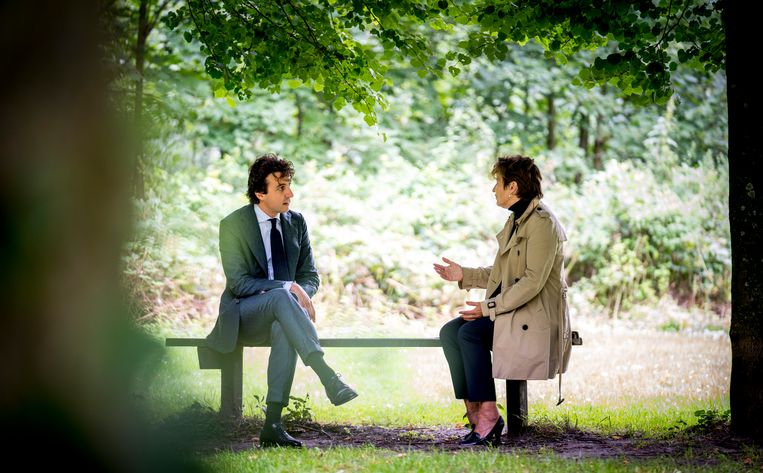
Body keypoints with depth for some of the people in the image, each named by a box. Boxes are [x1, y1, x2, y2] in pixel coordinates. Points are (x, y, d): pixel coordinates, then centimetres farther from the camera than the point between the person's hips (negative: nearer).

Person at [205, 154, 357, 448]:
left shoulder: (296, 222, 7)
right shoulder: (233, 225, -7)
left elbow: (310, 275, 11)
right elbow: (238, 283, -14)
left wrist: (302, 294, -14)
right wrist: (288, 288, -25)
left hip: (278, 315, 3)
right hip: (243, 318, -3)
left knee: (284, 330, -36)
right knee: (281, 297, -37)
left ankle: (272, 424, -40)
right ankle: (327, 377, -49)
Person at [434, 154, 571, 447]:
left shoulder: (542, 223, -15)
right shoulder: (516, 221, 16)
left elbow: (532, 281, -22)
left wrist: (489, 307, -21)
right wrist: (464, 275, 14)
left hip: (535, 317, -9)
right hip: (510, 311, 9)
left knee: (469, 333, -27)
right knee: (449, 332, -10)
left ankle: (488, 415, -20)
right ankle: (474, 412, -13)